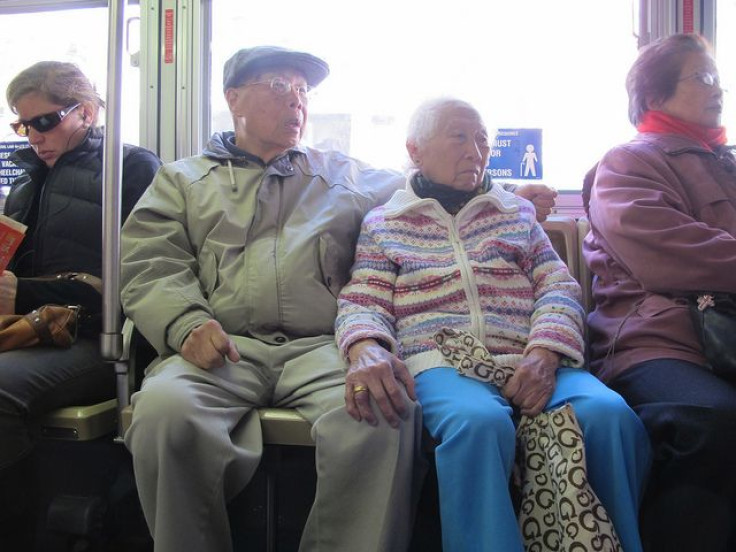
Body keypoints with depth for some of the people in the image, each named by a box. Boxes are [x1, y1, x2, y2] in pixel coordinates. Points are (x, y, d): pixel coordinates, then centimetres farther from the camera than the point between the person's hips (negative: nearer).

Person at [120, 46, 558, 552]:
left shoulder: (343, 174, 28)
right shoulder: (182, 180, 23)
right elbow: (151, 267, 9)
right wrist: (188, 324, -10)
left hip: (323, 345, 1)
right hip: (226, 347, 0)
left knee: (383, 414, -32)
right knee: (165, 411, -33)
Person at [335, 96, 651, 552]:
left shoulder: (518, 213, 24)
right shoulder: (383, 224, 17)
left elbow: (558, 287, 14)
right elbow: (362, 304, 6)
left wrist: (545, 353, -8)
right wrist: (366, 350, -20)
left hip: (529, 361, 3)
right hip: (439, 362, -2)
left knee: (610, 414, -28)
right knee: (479, 422, -38)